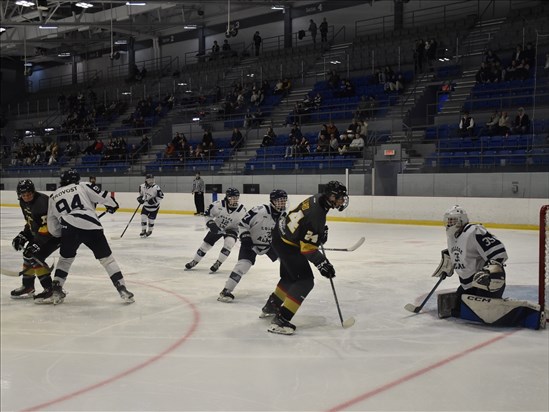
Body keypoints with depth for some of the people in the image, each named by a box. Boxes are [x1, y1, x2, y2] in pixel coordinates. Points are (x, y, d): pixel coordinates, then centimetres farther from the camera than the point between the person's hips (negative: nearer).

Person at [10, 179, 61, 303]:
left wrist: (36, 244, -31)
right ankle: (27, 287, 30)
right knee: (28, 254, 15)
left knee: (35, 257, -20)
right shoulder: (24, 203, 4)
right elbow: (30, 222, 18)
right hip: (40, 232, 10)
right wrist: (22, 235, 7)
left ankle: (50, 290, -19)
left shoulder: (41, 202, -27)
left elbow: (46, 227, -31)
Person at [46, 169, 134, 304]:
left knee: (65, 259, 27)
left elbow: (52, 227, 24)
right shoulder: (82, 187, 17)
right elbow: (102, 196, 7)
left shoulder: (53, 196, 25)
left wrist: (62, 235, 39)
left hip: (69, 230, 2)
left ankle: (56, 291, 20)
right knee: (107, 259, 8)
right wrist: (112, 205, 26)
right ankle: (122, 290, 3)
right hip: (91, 227, -2)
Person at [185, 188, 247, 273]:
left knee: (229, 243, -29)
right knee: (206, 244, 5)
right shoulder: (218, 205, -25)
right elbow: (208, 214, -11)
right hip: (217, 227, 1)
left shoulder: (242, 210, -22)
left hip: (231, 229, -1)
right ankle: (194, 262, 26)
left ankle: (218, 263, -14)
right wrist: (211, 224, -21)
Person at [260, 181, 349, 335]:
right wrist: (323, 264, -20)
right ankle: (280, 320, -15)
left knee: (289, 277, 25)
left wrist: (322, 232, 13)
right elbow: (308, 247, -27)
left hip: (281, 234, 10)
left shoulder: (318, 199, -4)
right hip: (287, 245, -10)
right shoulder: (316, 215, -31)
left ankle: (270, 307, 43)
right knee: (305, 281, -12)